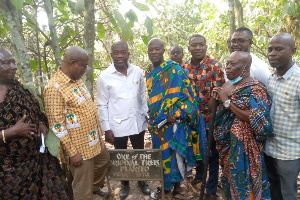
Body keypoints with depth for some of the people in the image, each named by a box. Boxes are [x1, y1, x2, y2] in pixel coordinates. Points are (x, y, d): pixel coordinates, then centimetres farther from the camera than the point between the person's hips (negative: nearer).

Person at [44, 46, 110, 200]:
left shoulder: (77, 79, 4)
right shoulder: (55, 88, -24)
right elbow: (57, 126, -23)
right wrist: (72, 152, -20)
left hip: (94, 140, 9)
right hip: (79, 147, -9)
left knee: (104, 160, 30)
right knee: (83, 186, 9)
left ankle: (95, 187, 55)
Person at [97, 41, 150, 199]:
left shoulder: (138, 72, -3)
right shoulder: (104, 77, -11)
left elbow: (143, 96, 7)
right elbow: (102, 105, -7)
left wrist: (146, 116, 6)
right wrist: (106, 129, -8)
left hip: (137, 123, 3)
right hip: (117, 125, -2)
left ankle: (142, 181, 42)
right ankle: (124, 184, 39)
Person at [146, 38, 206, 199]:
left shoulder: (174, 69, -11)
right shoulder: (150, 76, 12)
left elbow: (185, 93, -15)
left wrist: (176, 115, -21)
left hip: (172, 123, -7)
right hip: (157, 124, 7)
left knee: (171, 155, 1)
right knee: (161, 155, 16)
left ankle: (174, 184, 21)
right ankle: (164, 185, 33)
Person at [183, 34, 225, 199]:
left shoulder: (215, 66, -9)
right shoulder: (184, 68, 3)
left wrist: (206, 113, -16)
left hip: (210, 118, -4)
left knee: (212, 153, 9)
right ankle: (199, 174, 47)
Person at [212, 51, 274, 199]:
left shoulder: (255, 89, -16)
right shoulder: (228, 85, 7)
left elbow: (255, 120, -26)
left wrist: (227, 100, -23)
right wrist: (217, 96, -3)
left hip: (244, 147, -7)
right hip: (227, 144, 7)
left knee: (242, 184, 6)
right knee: (230, 182, 21)